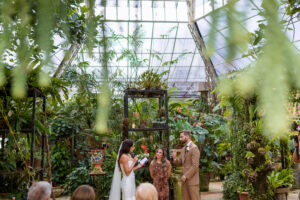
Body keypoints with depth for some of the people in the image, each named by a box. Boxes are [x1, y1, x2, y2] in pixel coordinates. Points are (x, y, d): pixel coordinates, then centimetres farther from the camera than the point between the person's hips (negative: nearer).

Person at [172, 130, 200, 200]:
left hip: (192, 180, -8)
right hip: (184, 180, 8)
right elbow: (180, 163, 15)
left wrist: (186, 176, -17)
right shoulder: (183, 149, 14)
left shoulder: (194, 148, -13)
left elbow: (195, 166, -18)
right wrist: (175, 158, -5)